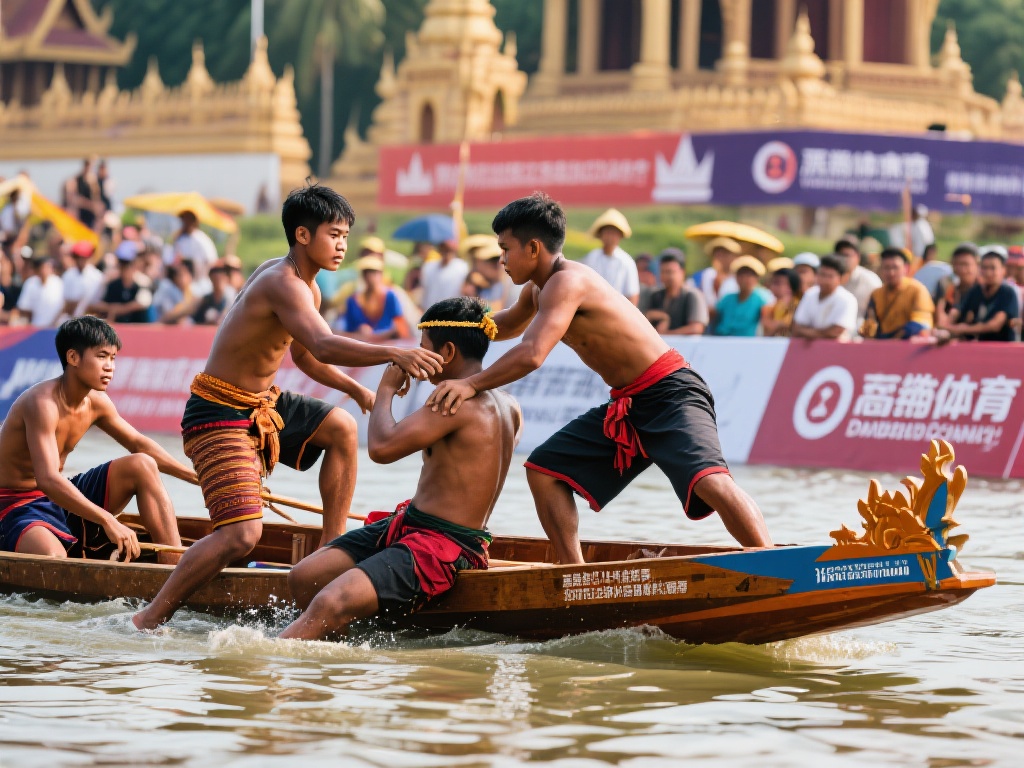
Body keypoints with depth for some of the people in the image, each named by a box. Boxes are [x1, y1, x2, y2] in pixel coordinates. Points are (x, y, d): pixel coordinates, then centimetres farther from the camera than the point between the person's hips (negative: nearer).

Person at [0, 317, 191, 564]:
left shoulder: (96, 402, 1)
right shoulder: (43, 403, -24)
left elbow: (139, 445, 16)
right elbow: (48, 480, -36)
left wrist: (196, 477, 7)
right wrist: (108, 521, -43)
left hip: (61, 498, 9)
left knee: (143, 466, -4)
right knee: (53, 557, -41)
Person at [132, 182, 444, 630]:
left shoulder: (305, 286, 9)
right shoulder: (284, 283, -23)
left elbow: (303, 354, 24)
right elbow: (324, 347, -40)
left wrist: (357, 390, 13)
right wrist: (394, 354, -49)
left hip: (263, 404, 10)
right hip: (219, 413, -10)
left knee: (342, 429, 8)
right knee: (241, 534, -18)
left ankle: (331, 545, 14)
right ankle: (149, 619, -12)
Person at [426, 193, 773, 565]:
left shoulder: (566, 282, -18)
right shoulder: (538, 288, 13)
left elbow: (531, 355, -32)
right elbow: (510, 324, 37)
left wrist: (471, 384, -34)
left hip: (670, 394, -10)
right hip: (626, 407, 10)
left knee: (709, 479, -31)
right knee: (544, 469, 9)